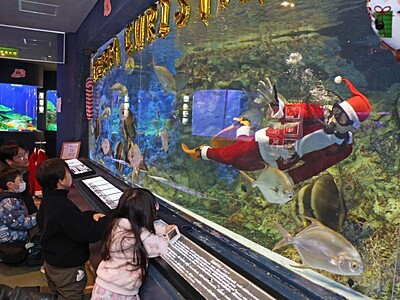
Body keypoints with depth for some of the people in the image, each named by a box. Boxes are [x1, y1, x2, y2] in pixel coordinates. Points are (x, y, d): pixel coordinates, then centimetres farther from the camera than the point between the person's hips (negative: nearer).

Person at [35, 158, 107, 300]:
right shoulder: (63, 207, -33)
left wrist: (91, 215, -9)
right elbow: (88, 234, -30)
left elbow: (74, 219, 7)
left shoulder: (48, 201, -3)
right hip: (67, 271, -9)